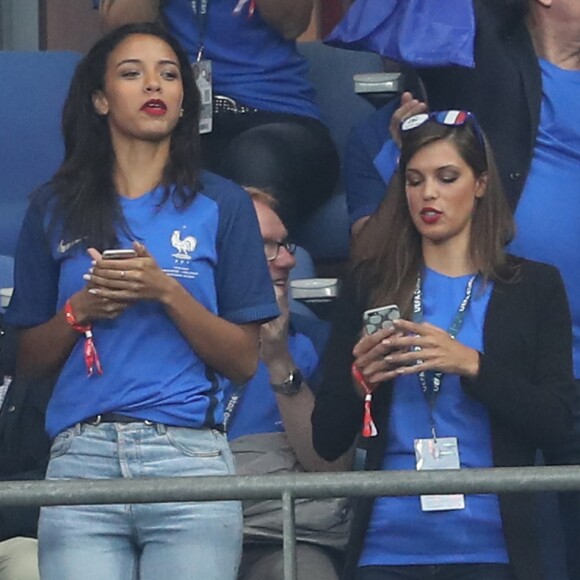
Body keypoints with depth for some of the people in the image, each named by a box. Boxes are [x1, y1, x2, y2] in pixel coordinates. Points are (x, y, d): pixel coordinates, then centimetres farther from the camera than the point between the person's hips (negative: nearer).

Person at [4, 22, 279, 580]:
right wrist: (81, 310, -4)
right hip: (81, 457, 1)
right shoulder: (56, 209, 12)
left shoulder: (221, 204, 8)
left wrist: (167, 291, -9)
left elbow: (243, 361, 4)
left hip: (191, 456, -1)